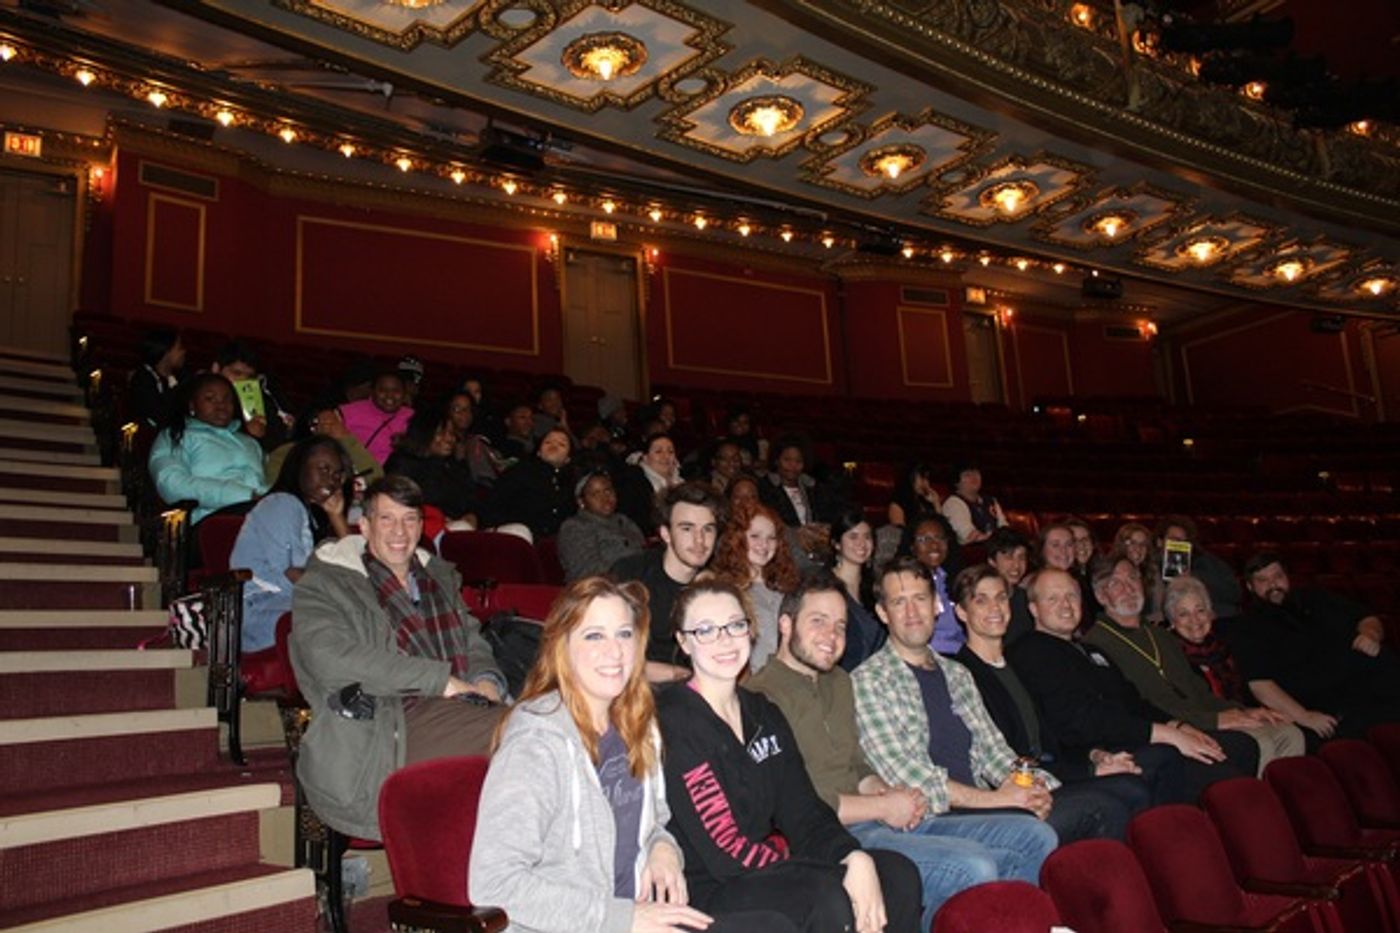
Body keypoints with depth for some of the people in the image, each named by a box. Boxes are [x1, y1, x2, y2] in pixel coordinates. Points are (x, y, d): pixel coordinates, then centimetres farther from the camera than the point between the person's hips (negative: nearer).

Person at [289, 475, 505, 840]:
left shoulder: (439, 576, 27)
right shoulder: (323, 585, 7)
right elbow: (331, 660, -10)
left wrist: (486, 680, 2)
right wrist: (439, 679, -12)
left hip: (462, 710, 6)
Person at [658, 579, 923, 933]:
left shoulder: (764, 715, 12)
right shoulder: (671, 722, -14)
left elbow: (804, 814, 6)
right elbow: (726, 851, -17)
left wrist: (856, 859, -16)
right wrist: (839, 872, -18)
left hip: (764, 873, 8)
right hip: (705, 890, -7)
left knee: (899, 874, -10)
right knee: (829, 898, -31)